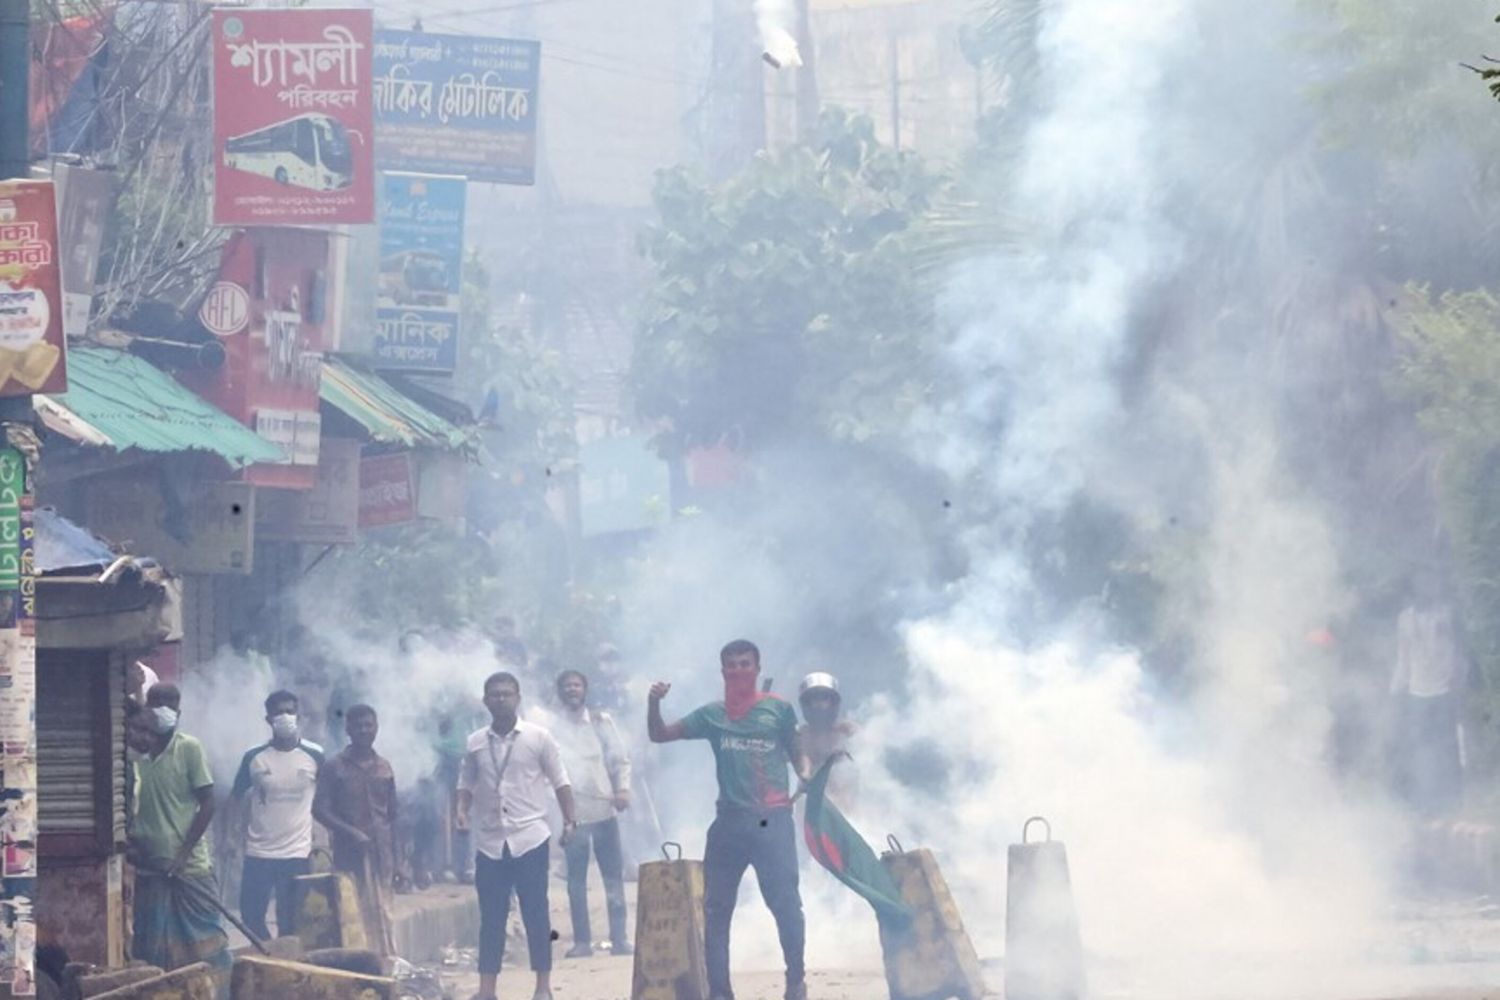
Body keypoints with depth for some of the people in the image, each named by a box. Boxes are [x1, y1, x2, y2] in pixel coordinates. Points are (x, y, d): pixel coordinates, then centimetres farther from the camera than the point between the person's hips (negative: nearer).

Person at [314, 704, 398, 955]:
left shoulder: (384, 768, 12)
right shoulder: (335, 767, 1)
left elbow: (392, 815, 15)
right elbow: (320, 810, -5)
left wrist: (395, 858, 11)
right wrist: (350, 832, -17)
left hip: (380, 852, 3)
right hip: (350, 854, -3)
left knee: (381, 913, 2)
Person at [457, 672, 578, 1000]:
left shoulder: (538, 737, -1)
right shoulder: (475, 743, 6)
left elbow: (560, 782, 2)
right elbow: (467, 783, 13)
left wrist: (569, 820, -5)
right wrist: (462, 810, -6)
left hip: (529, 837, -2)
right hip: (489, 841, 2)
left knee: (536, 913, 0)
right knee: (491, 916, 4)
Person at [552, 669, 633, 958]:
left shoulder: (601, 721, 10)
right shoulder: (553, 726, 4)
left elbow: (620, 758, 8)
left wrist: (623, 788, -7)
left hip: (604, 807, 2)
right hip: (572, 812, -2)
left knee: (613, 876, 0)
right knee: (576, 879, 2)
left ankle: (619, 938, 2)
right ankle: (582, 940, 6)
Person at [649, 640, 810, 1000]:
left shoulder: (778, 709, 5)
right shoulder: (712, 714, 11)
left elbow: (797, 753, 8)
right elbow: (659, 735, 12)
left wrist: (806, 776, -14)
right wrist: (654, 702, -6)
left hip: (772, 820, -3)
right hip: (729, 822, 3)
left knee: (785, 902, -5)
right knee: (716, 909, 3)